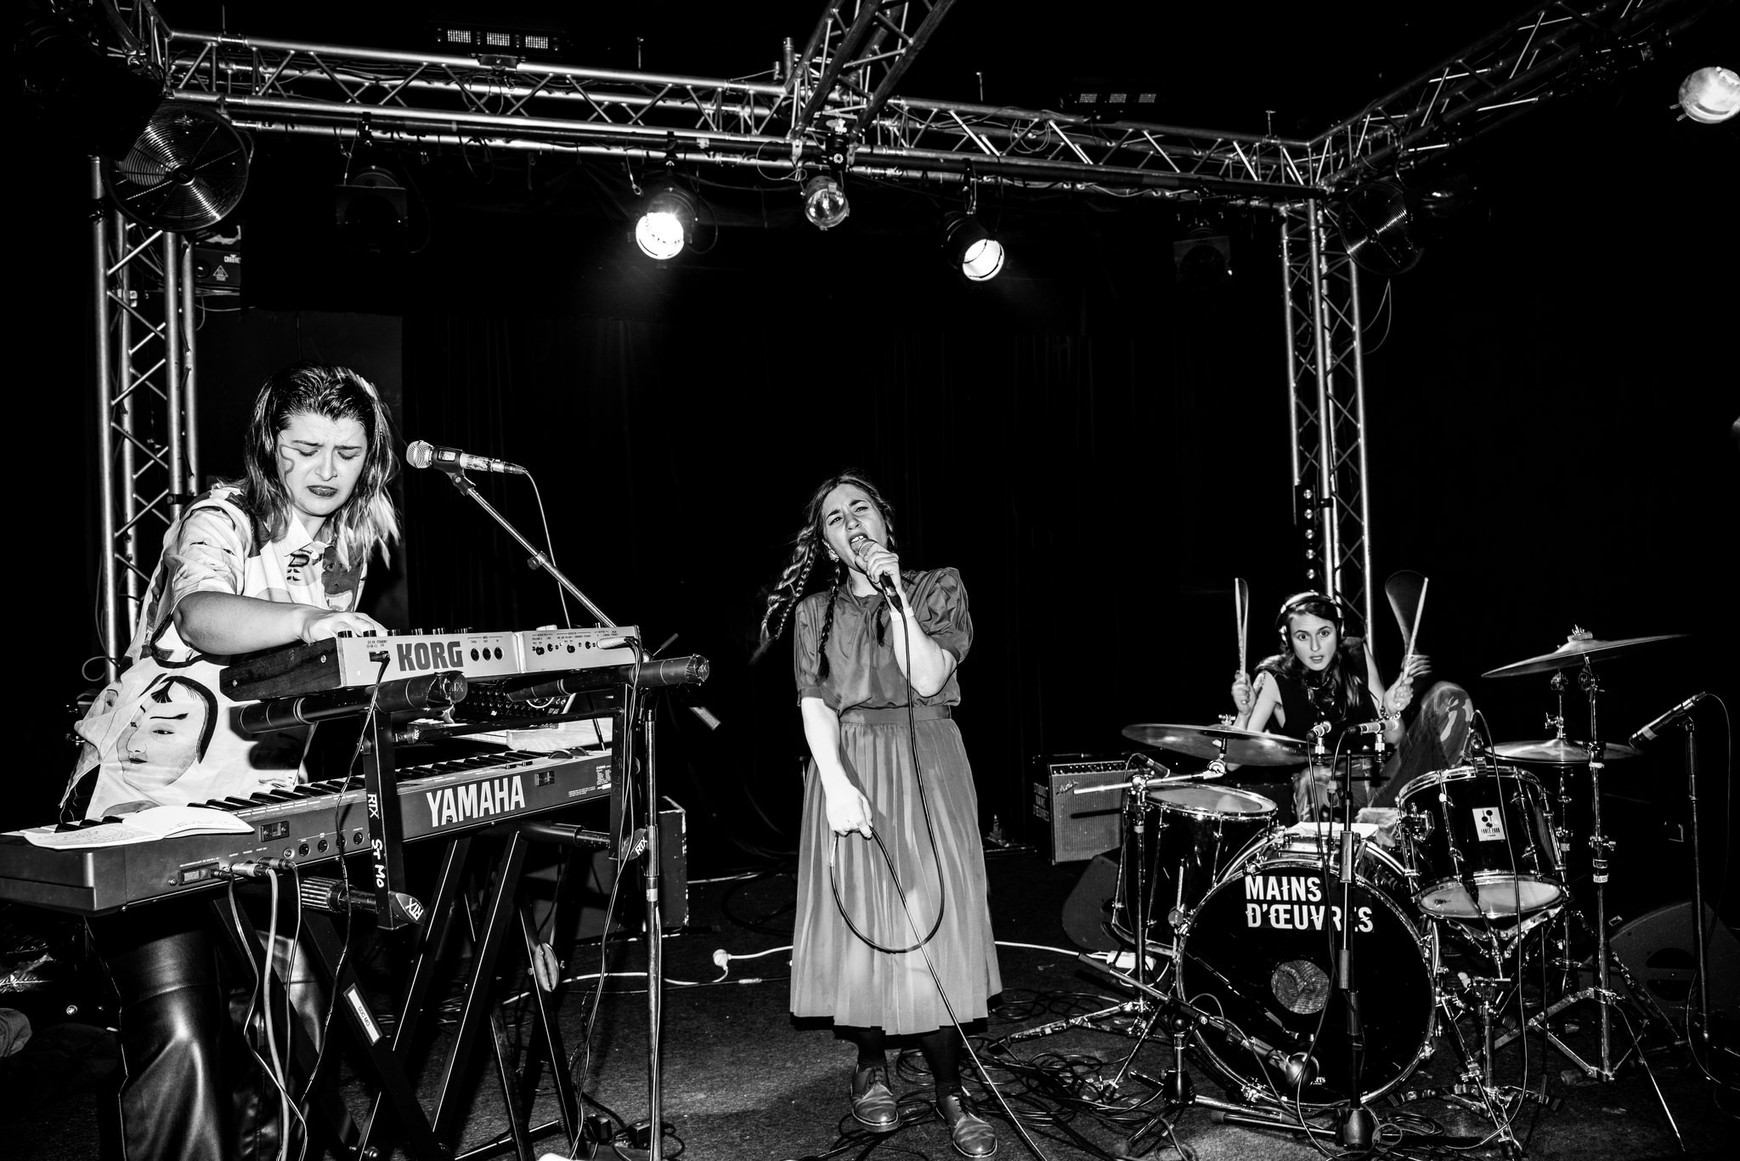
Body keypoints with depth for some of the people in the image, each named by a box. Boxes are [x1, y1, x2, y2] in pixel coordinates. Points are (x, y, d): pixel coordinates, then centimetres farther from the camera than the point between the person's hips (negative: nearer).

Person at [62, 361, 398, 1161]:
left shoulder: (349, 540, 8)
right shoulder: (221, 521, -13)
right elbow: (201, 615, -37)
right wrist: (306, 620, -53)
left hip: (260, 800, 6)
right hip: (145, 801, -6)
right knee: (181, 1036, -14)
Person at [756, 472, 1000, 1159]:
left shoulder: (939, 586, 8)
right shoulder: (815, 612, 11)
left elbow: (928, 678, -6)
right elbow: (816, 704, -1)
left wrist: (893, 593, -9)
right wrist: (837, 784, -15)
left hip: (927, 771, -1)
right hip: (848, 769, 1)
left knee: (932, 927, -6)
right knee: (860, 924, 0)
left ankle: (949, 1094, 4)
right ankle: (870, 1067, 21)